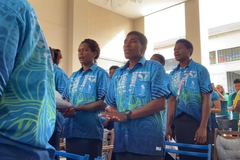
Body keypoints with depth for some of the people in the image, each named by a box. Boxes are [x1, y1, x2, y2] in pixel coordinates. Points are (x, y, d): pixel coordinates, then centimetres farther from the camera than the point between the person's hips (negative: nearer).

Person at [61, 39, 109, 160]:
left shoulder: (100, 73, -3)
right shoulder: (73, 76, 17)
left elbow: (103, 103, -11)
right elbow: (66, 100, 16)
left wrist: (76, 108, -18)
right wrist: (65, 110, -8)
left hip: (90, 131, -6)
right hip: (71, 130, 6)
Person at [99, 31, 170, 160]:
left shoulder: (154, 67, -1)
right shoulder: (118, 73, 15)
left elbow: (160, 103, -10)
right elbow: (111, 104, 16)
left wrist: (126, 115, -16)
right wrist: (112, 114, -9)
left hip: (147, 140, -5)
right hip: (122, 140, 5)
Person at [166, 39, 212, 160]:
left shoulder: (200, 70, -3)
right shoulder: (173, 74, 10)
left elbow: (206, 99, -8)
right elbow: (172, 100, 10)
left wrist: (203, 126, -16)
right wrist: (168, 126, 5)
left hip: (196, 120, -4)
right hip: (178, 122, 4)